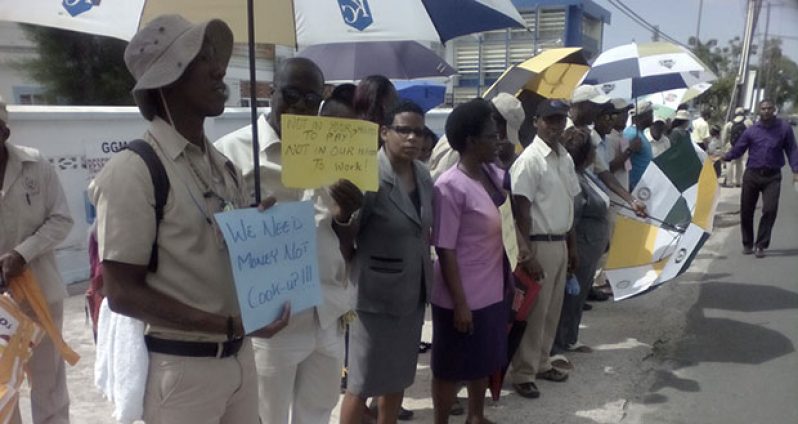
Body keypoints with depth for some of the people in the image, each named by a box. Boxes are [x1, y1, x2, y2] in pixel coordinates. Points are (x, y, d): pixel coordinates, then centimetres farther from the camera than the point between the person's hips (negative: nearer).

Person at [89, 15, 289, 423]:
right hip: (182, 367, -6)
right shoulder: (133, 170, -16)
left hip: (240, 356, 7)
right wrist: (230, 324, -21)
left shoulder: (225, 166, 6)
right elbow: (123, 294, -17)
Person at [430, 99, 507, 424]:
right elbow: (445, 250, -20)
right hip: (461, 298, -8)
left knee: (484, 361, 23)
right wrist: (459, 303, -19)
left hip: (490, 292, 8)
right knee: (451, 368, 11)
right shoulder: (451, 186, -21)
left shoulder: (493, 175, 1)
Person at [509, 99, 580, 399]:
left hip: (560, 243, 8)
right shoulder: (530, 160, -14)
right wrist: (527, 254, -20)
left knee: (552, 310, 16)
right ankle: (523, 373, 12)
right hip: (540, 244, -8)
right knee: (534, 311, 0)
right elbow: (521, 211, -17)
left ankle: (541, 363, 31)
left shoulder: (566, 158, 10)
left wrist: (572, 245, 17)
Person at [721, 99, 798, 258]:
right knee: (746, 210, 5)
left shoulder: (784, 128, 1)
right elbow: (738, 149, 3)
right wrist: (725, 157, -14)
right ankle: (747, 244, 22)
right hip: (752, 175, 1)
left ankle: (760, 245, 3)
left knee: (770, 209, -8)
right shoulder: (751, 130, 3)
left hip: (772, 176, -1)